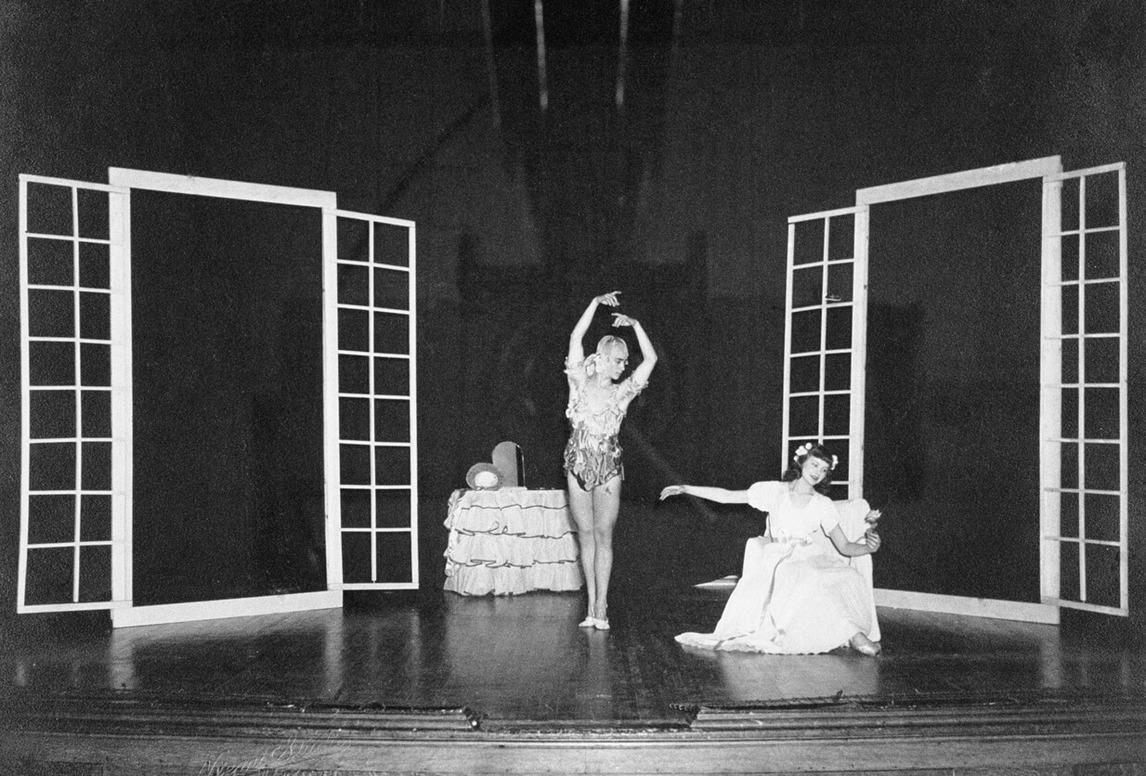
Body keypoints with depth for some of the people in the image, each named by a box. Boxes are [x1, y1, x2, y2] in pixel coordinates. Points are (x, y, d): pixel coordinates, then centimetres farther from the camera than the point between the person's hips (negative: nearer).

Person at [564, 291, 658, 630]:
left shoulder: (622, 392, 4)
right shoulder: (580, 383, 2)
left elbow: (651, 358, -3)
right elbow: (575, 339, -7)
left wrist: (635, 324, -7)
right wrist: (596, 303, -12)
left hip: (608, 467, 0)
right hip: (578, 464, 0)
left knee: (603, 536, -1)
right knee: (585, 535, 5)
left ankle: (600, 608, 1)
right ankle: (592, 607, 11)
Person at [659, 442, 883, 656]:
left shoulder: (823, 505, 6)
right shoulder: (774, 491, 7)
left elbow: (844, 547, 2)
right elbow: (727, 496, 7)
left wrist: (868, 545, -21)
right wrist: (684, 489, 3)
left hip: (810, 561, 0)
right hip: (776, 562, 1)